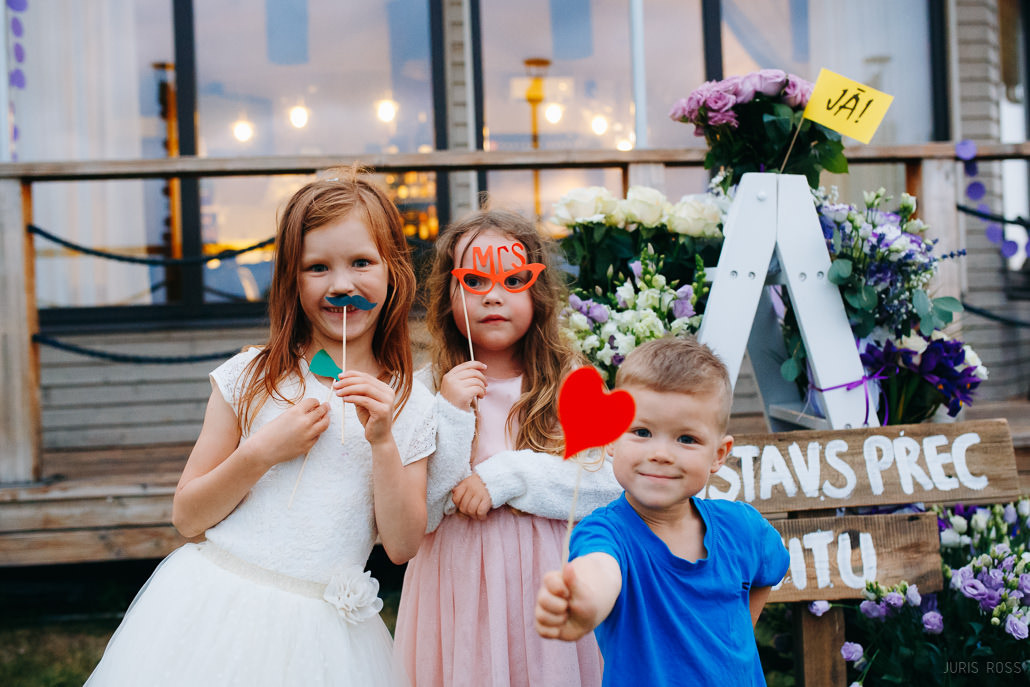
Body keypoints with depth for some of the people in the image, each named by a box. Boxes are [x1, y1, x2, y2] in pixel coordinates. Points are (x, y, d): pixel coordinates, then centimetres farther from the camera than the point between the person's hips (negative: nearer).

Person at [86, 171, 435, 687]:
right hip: (217, 602, 0)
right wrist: (262, 453, -14)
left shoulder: (412, 407, 0)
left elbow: (402, 546, -4)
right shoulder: (250, 378, -1)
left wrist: (383, 443, -15)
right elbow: (187, 517, 0)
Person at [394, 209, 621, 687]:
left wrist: (507, 476, -16)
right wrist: (450, 416, -18)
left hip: (546, 581, 1)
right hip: (458, 585, -1)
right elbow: (413, 518, -9)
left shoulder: (569, 384, 0)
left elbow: (610, 486, -9)